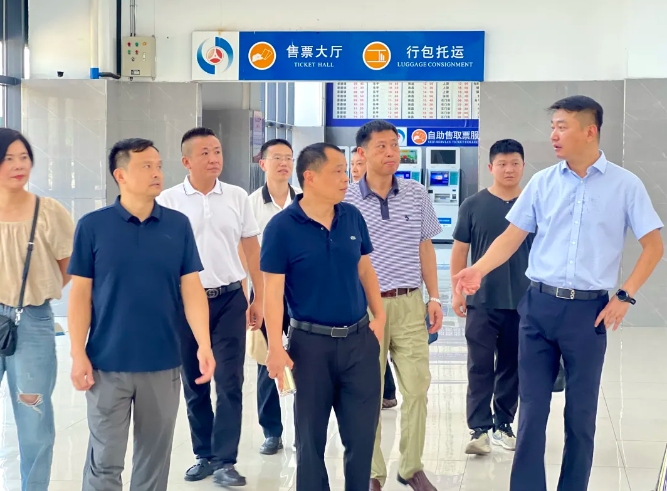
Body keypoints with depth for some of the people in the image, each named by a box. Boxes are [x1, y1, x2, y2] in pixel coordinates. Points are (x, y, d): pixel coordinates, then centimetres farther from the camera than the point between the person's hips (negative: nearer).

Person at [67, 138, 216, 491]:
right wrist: (78, 355, -7)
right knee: (104, 460, 4)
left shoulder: (178, 225, 2)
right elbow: (80, 294, -2)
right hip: (108, 364, -2)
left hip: (163, 363, 2)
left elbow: (191, 289, 1)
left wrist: (204, 345, -9)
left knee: (155, 457, 13)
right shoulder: (93, 226, -4)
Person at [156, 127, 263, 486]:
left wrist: (259, 298, 7)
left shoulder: (237, 197, 2)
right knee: (194, 385, 10)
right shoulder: (168, 201, -3)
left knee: (229, 382, -2)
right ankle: (204, 455, 23)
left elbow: (252, 249, 9)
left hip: (229, 299, 0)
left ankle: (225, 460, 6)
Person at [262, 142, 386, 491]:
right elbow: (273, 291, -12)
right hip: (311, 343, -4)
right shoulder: (282, 227, -11)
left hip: (360, 340, 4)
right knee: (311, 437, 10)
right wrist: (276, 347, -17)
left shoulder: (352, 217, 3)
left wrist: (379, 317, 7)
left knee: (362, 434, 9)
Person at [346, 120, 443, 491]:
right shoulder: (346, 201, -5)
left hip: (410, 303, 3)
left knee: (417, 388, 5)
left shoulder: (417, 195, 4)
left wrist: (434, 297, 6)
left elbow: (425, 248, 11)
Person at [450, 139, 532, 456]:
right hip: (482, 300, -1)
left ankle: (503, 424, 22)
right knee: (480, 366, -1)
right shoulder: (474, 206, -1)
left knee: (512, 365, 10)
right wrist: (457, 291, -1)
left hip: (523, 301, 1)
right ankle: (479, 429, 2)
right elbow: (460, 250, 4)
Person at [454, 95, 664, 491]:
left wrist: (625, 296, -5)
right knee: (532, 408, 5)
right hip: (539, 305, 2)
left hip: (589, 310, -2)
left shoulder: (625, 184, -2)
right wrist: (479, 269, -10)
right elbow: (514, 235, 6)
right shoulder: (542, 182, 4)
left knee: (580, 413, 8)